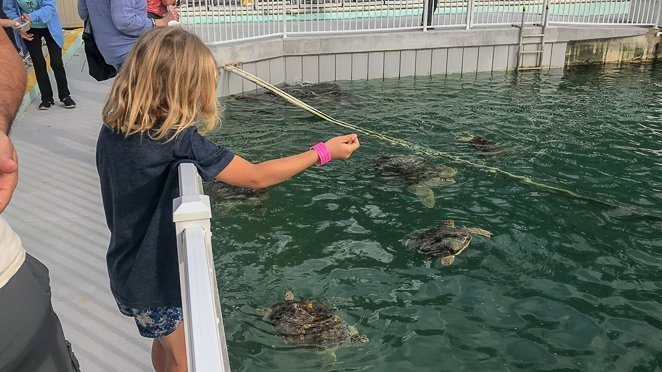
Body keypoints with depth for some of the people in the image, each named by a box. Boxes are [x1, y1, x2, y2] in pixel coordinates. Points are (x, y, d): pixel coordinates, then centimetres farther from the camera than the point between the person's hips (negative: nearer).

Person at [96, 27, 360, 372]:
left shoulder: (112, 129, -7)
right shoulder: (178, 140, -30)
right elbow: (255, 176, -22)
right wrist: (324, 152, -14)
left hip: (131, 271, 7)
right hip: (155, 281, -7)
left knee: (165, 344, 30)